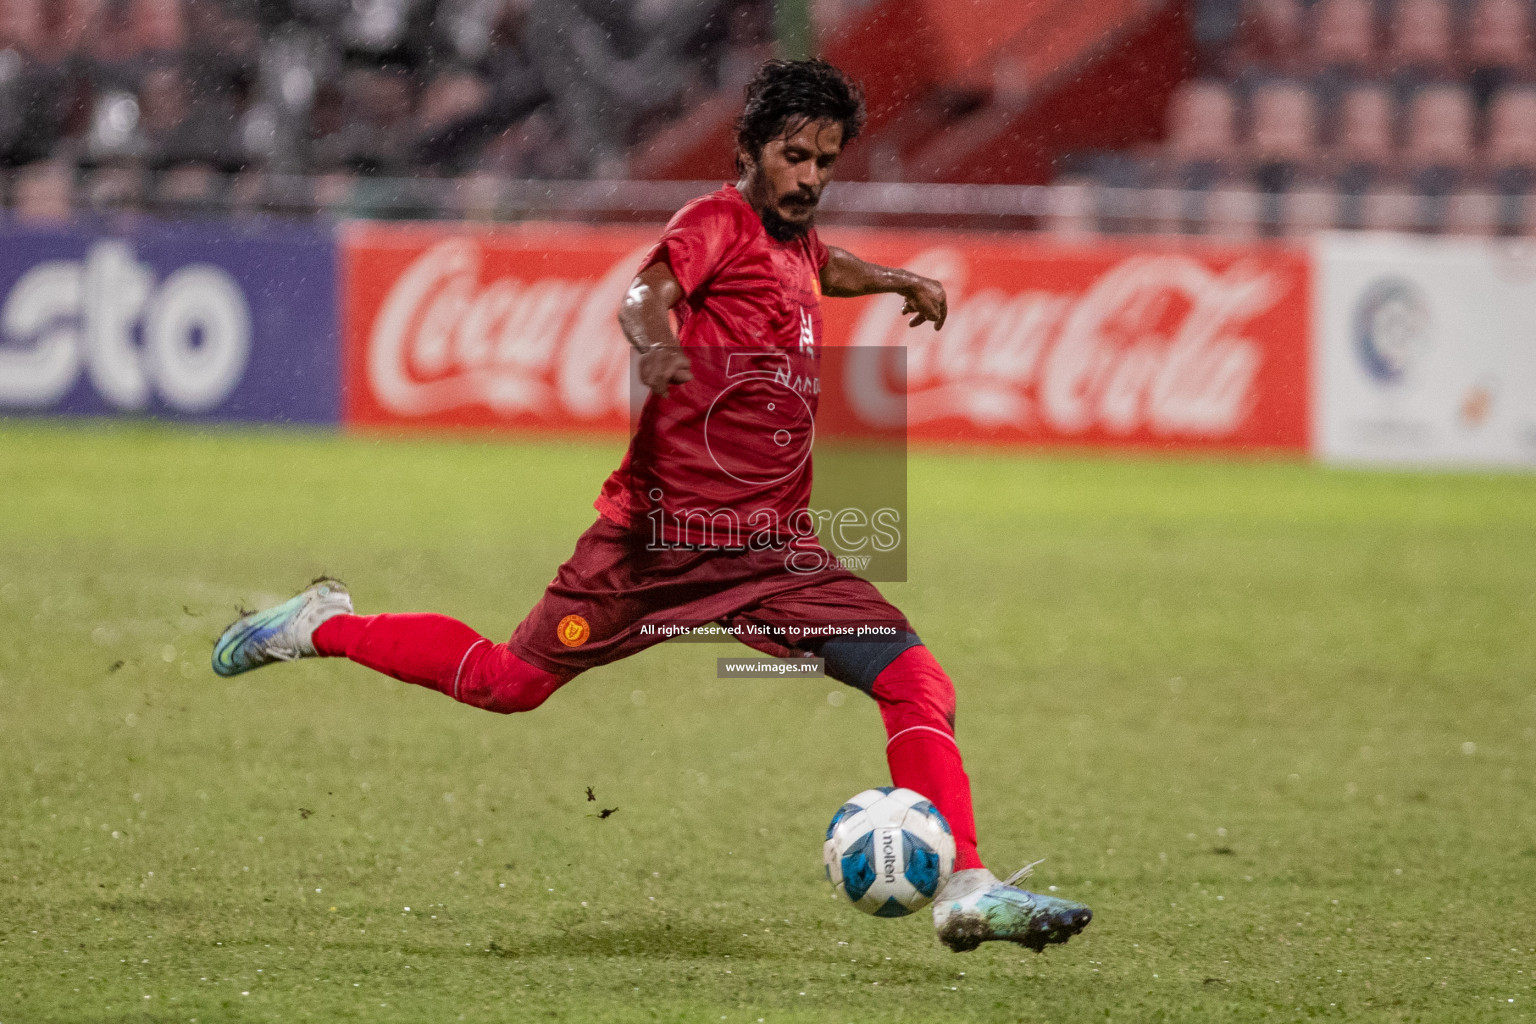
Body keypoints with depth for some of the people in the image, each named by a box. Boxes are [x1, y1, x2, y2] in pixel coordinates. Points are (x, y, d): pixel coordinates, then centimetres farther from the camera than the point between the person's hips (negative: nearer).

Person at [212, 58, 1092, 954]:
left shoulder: (796, 242, 16)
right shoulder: (719, 222, -6)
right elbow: (645, 296, -29)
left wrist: (900, 280, 40)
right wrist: (656, 343, -49)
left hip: (774, 553, 6)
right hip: (664, 532, -6)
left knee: (916, 682, -13)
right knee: (511, 684, 4)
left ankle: (965, 890, -16)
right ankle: (320, 626, 27)